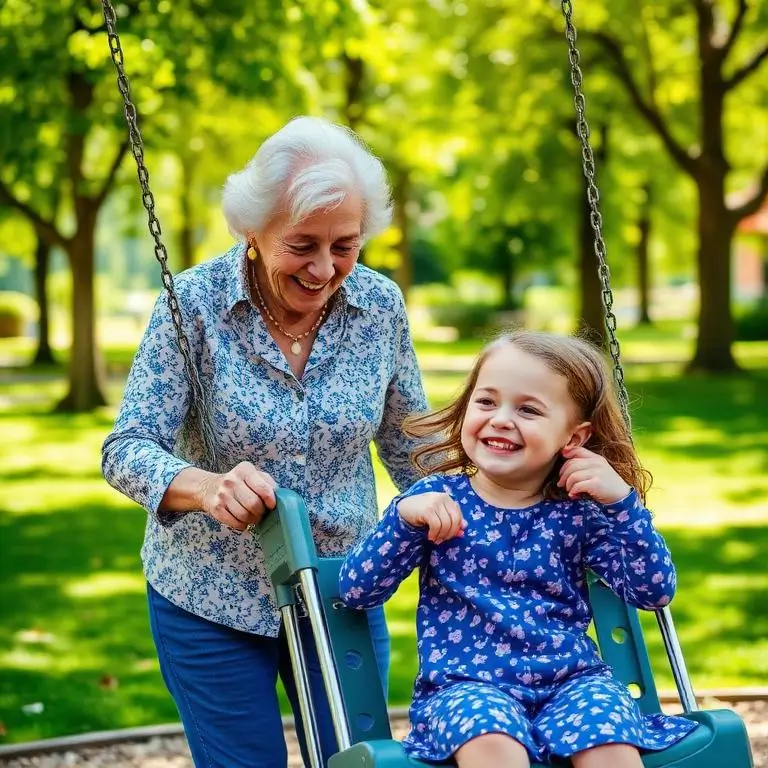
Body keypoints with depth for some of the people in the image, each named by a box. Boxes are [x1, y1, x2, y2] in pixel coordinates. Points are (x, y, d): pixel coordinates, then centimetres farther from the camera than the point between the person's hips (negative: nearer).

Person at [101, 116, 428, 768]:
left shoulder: (380, 306, -7)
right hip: (211, 603, -2)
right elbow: (127, 450, -18)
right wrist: (209, 487, -37)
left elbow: (410, 446, 6)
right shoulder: (195, 303, -16)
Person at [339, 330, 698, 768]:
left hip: (571, 680, 2)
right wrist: (404, 517, -15)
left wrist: (622, 501, -10)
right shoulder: (437, 500, 3)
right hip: (464, 683, -2)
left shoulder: (579, 512, 6)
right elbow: (356, 590, 0)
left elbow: (655, 592, -1)